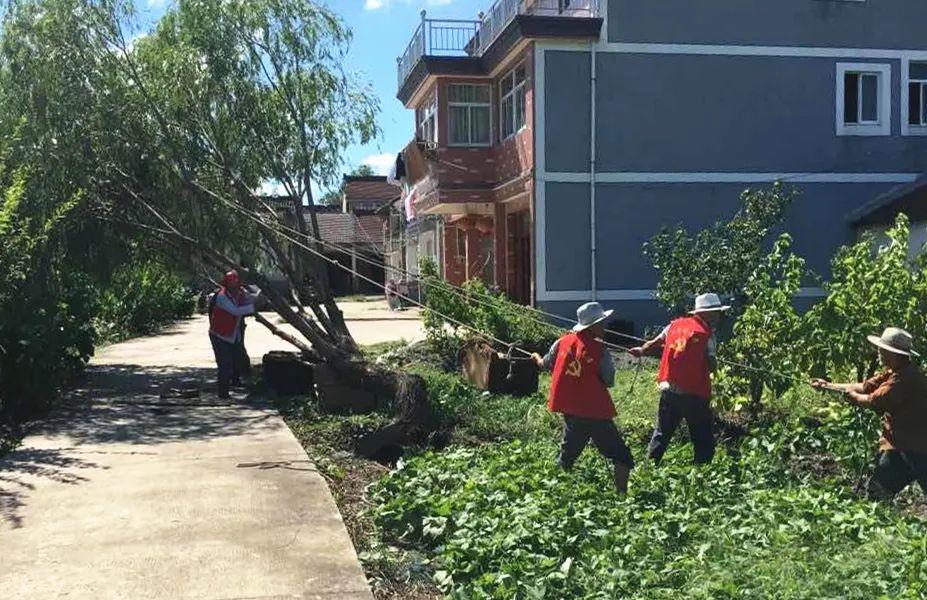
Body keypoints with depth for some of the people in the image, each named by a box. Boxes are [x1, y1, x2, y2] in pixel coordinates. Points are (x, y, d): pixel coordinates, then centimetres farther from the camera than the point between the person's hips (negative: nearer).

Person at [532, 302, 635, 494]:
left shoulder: (563, 342, 1)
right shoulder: (600, 350, -13)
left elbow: (545, 365, 15)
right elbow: (609, 382, -7)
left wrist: (536, 357, 37)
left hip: (570, 411, 6)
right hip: (596, 412, -6)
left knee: (567, 456, 23)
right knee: (621, 457, 0)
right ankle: (621, 493, -9)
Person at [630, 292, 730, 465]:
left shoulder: (675, 324, 5)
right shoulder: (707, 334, -9)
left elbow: (654, 344, 7)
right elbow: (711, 366, -6)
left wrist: (641, 351, 19)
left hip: (668, 390, 5)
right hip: (693, 393, -5)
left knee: (661, 434, 16)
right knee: (704, 439, 7)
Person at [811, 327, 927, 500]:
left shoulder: (905, 377, -24)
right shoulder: (893, 373, 10)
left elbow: (874, 401, -24)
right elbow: (865, 386, 14)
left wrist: (853, 396, -3)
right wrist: (828, 386, 14)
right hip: (898, 444, 10)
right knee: (876, 488, 11)